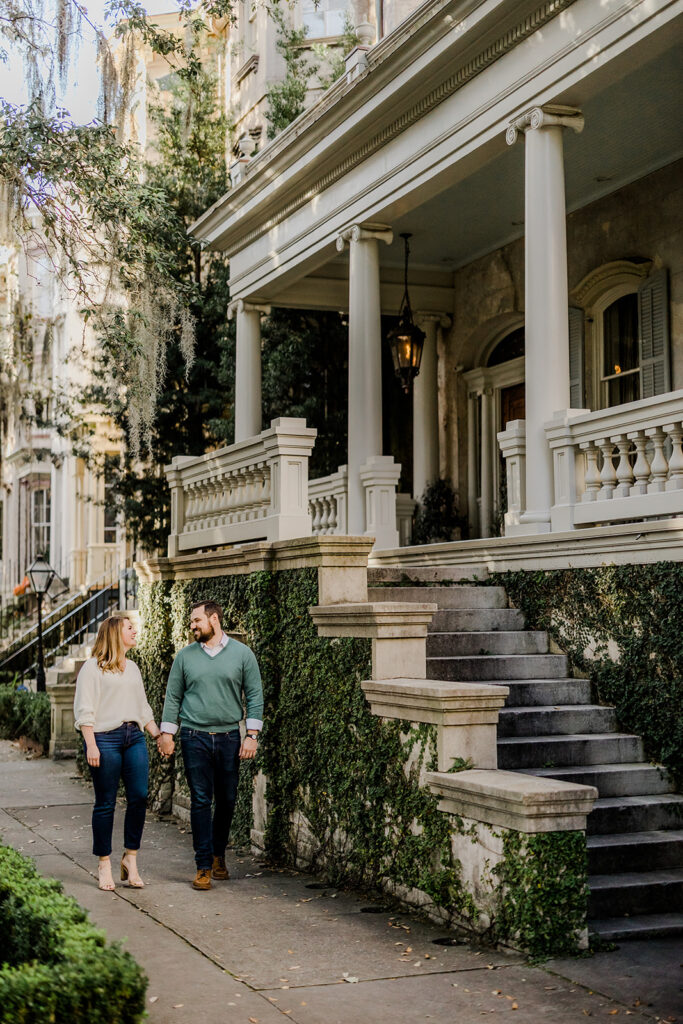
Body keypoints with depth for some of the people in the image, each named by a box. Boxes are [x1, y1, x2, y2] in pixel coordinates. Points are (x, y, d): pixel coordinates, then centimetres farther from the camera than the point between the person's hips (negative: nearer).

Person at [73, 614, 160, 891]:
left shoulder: (132, 668, 20)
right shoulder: (93, 667, 0)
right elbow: (84, 710, -5)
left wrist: (159, 736, 18)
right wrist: (91, 745, -13)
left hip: (134, 737, 6)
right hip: (105, 738, -6)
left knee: (139, 796, -4)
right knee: (106, 803, -1)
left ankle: (130, 858, 9)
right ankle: (104, 865, 9)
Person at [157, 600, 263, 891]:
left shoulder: (241, 653, 2)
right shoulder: (185, 656, 6)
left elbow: (255, 696, 3)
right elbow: (173, 697, 10)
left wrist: (252, 735, -3)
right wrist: (166, 733, 3)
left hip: (229, 737, 0)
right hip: (194, 737, 0)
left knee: (227, 801, 8)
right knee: (200, 801, -3)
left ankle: (218, 855, 29)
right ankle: (204, 866, 3)